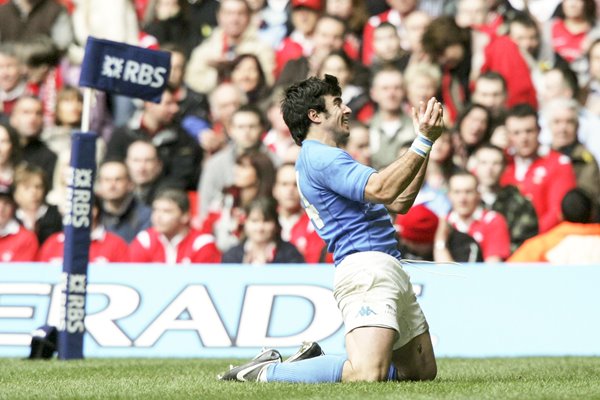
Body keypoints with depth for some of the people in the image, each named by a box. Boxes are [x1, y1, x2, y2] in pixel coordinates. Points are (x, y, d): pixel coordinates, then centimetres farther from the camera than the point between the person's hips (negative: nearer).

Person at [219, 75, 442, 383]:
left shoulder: (326, 159, 26)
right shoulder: (319, 157, -8)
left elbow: (399, 203, 25)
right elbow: (382, 190, -21)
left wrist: (425, 141, 20)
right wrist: (424, 141, -16)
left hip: (392, 270, 11)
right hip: (367, 268, -11)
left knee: (422, 371, 12)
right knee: (368, 375, -27)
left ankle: (314, 362, 15)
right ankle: (267, 372, -11)